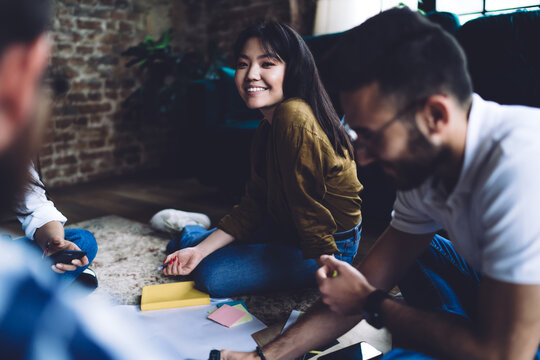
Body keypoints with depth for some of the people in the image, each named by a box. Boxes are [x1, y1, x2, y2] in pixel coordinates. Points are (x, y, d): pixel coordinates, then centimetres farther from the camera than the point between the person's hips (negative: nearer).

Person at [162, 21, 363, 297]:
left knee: (212, 274, -13)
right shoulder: (268, 127, 2)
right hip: (287, 228, 8)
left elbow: (309, 210, -28)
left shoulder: (293, 118, -28)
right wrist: (200, 250, -4)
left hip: (331, 246, -8)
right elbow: (253, 204, 1)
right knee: (190, 240, 10)